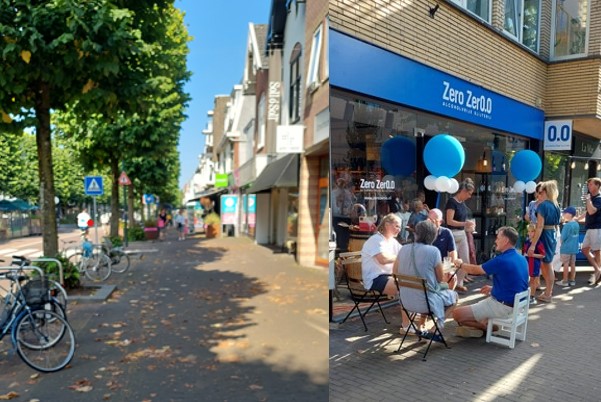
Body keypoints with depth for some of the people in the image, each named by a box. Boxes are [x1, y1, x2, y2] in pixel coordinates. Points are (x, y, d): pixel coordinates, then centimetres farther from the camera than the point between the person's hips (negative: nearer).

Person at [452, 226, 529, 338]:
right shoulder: (522, 259, 4)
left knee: (457, 313, -13)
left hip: (503, 307, -9)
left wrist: (460, 264, 11)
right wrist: (493, 288, 18)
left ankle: (486, 326, 1)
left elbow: (475, 270, -7)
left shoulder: (501, 261, -22)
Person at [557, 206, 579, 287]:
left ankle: (565, 281, 5)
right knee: (572, 264, 11)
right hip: (574, 248, 7)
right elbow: (576, 236, 14)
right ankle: (572, 280, 17)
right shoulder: (577, 224, 5)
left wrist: (561, 242, 3)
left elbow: (563, 237, -15)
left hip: (566, 248, -7)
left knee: (566, 264, 0)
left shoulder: (567, 225, -18)